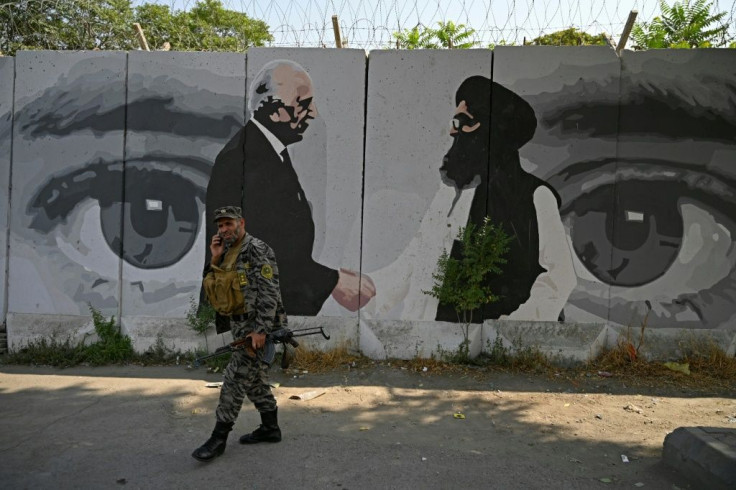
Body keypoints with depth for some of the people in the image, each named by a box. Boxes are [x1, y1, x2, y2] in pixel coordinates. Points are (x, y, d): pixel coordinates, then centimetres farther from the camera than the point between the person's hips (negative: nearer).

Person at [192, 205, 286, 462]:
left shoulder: (257, 250, -14)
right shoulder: (227, 255, 14)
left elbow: (269, 292, -21)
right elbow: (213, 288, 11)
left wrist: (260, 330, -26)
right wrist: (215, 259, -1)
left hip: (259, 327, -9)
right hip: (243, 327, 9)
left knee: (236, 378, -6)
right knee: (255, 379, 16)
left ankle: (219, 438, 3)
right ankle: (270, 428, 29)